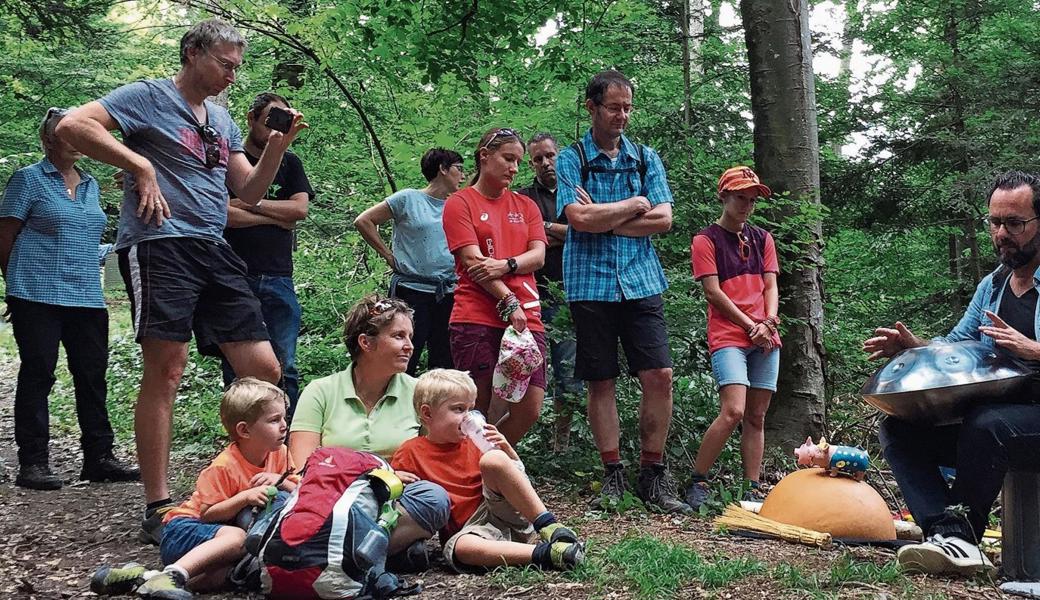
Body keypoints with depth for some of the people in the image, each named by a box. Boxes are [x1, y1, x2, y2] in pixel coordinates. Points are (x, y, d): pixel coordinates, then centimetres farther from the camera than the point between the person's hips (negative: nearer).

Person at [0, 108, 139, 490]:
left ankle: (98, 458, 13)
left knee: (93, 376, 6)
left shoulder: (90, 185, 17)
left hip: (87, 297, 6)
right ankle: (32, 464, 5)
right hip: (38, 298, -5)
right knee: (37, 376, -1)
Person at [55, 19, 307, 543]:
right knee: (165, 373, -8)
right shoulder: (148, 97, 1)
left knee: (265, 370, 1)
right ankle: (158, 509, 0)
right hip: (160, 244, -7)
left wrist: (279, 143, 8)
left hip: (214, 251, 7)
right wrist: (141, 166, -14)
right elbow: (72, 126, -11)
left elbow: (249, 192, 21)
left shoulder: (222, 119, 23)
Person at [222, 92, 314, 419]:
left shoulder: (289, 163, 17)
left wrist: (251, 204, -5)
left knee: (285, 366, 1)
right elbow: (221, 213, -9)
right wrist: (276, 217, -3)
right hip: (235, 278, -2)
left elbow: (300, 208, 1)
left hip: (278, 278, 3)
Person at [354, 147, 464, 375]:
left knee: (444, 365, 8)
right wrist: (388, 256, -2)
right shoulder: (408, 199, -1)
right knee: (405, 366, -3)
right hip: (412, 290, -5)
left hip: (448, 294, 5)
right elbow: (363, 221, 0)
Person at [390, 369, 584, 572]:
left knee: (493, 458, -23)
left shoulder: (473, 443, 15)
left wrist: (506, 449, -1)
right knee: (459, 548, -39)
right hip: (471, 527, -2)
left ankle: (548, 525, -27)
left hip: (504, 512, 2)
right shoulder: (411, 453, 6)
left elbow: (516, 473, 18)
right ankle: (542, 554, -44)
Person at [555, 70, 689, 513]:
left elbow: (663, 220, 1)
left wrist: (604, 219, -7)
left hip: (641, 281, 2)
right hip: (591, 283, -2)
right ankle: (613, 474, 13)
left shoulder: (646, 158, 12)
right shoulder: (570, 159, 3)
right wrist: (635, 204, -4)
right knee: (602, 381, 2)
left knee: (659, 376, -6)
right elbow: (579, 219, -13)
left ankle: (652, 473, 7)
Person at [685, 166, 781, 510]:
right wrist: (751, 326, -10)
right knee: (733, 412, -19)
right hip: (728, 337, -5)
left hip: (765, 339, 6)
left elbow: (770, 286, 12)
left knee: (756, 417, 4)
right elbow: (713, 292, -6)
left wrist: (769, 322, -7)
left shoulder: (762, 239, 18)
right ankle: (698, 482, -7)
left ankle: (753, 491, 7)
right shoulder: (706, 240, 1)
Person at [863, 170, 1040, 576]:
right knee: (896, 428, -9)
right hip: (991, 414, 8)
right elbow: (956, 345, 19)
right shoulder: (992, 285, 18)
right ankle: (950, 538, -27)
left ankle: (962, 533, -21)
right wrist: (914, 347, 0)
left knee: (985, 425, -39)